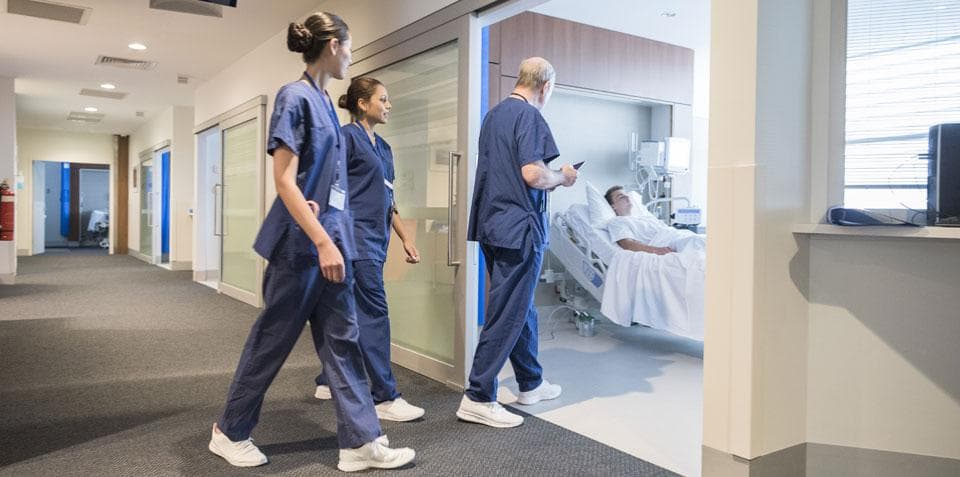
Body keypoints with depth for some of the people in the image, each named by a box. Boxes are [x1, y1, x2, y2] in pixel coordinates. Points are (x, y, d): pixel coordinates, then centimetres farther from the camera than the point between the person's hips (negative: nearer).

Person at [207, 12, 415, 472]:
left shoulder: (324, 101, 13)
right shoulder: (295, 97, -12)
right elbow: (284, 180, -19)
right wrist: (322, 241, -23)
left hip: (331, 239, 8)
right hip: (301, 243, -8)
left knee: (341, 340, 7)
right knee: (273, 339, 5)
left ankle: (360, 441, 14)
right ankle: (229, 432, 26)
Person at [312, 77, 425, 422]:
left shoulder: (383, 147, 18)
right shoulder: (347, 137, -6)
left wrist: (405, 238, 18)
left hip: (376, 240, 9)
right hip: (356, 237, -8)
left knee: (351, 313, 13)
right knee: (374, 314, -9)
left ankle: (328, 381, 26)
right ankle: (385, 398, -3)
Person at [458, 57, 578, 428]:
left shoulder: (493, 115, 17)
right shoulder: (529, 116, -11)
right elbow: (532, 173, -21)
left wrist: (548, 181, 21)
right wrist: (563, 177, -2)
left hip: (493, 225, 9)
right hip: (519, 227, -9)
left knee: (522, 308, 18)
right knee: (508, 313, -3)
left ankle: (531, 384, 30)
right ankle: (478, 398, 2)